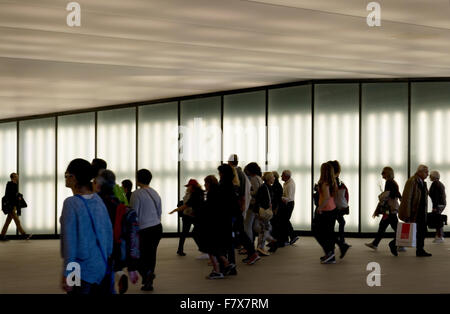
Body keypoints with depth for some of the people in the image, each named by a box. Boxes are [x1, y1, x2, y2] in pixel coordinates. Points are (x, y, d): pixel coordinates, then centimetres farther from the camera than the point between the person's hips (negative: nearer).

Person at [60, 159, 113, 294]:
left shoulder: (71, 203, -15)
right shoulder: (98, 200, 3)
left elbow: (70, 240, -16)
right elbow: (109, 231, 8)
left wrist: (66, 274, -13)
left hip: (83, 269, -6)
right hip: (103, 267, 6)